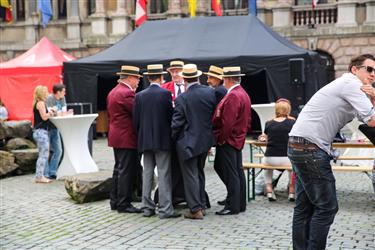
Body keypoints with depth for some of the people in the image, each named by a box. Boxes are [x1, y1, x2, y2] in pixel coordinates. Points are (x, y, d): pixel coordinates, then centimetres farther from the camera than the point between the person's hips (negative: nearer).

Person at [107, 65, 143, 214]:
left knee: (119, 169, 16)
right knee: (126, 171, -5)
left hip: (116, 137, 10)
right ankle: (124, 204, -1)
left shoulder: (113, 92, 15)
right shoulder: (126, 93, -17)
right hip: (127, 138, -10)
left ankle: (115, 201, 21)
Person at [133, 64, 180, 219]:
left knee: (147, 174, 9)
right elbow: (171, 116, -6)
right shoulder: (165, 94, -9)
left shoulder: (139, 96, 4)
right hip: (162, 140, -4)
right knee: (164, 175, -2)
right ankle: (165, 209, -1)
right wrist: (171, 134, 10)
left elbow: (136, 120, 5)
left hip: (145, 140, 4)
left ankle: (147, 207, 13)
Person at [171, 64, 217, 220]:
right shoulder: (210, 92, -4)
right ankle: (202, 205, 26)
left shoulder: (182, 98, -17)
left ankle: (195, 209, 5)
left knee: (190, 176, 2)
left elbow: (177, 123, -13)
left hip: (188, 142, -6)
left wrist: (174, 137, 3)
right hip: (205, 140, 6)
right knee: (199, 173, 19)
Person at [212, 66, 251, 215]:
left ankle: (232, 206, -1)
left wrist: (221, 139, -16)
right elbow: (247, 120, 17)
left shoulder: (232, 96, -19)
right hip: (238, 140, 10)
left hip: (228, 141, -10)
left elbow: (228, 122, -24)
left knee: (230, 174, -5)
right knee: (238, 172, 14)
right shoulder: (243, 94, 14)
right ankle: (240, 204, 21)